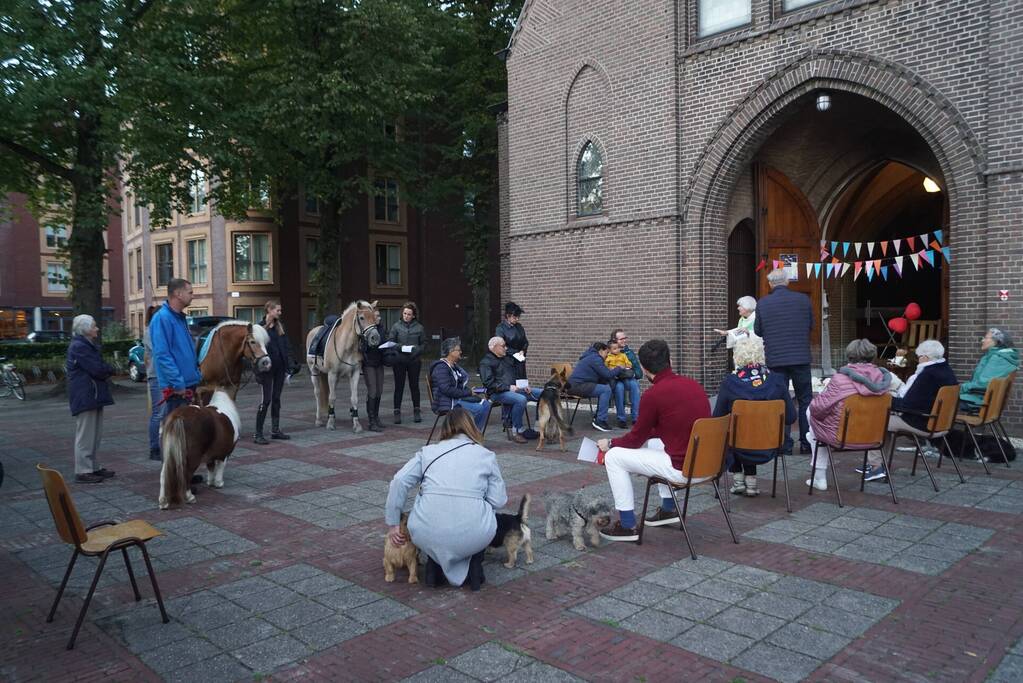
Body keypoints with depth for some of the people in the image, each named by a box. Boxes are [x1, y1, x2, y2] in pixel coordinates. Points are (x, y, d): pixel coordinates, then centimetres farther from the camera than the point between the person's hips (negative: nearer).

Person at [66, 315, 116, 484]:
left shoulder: (87, 345, 18)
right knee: (85, 434, -5)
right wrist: (110, 369, -2)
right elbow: (97, 370, -20)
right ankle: (83, 471, 0)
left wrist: (105, 370, -5)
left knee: (95, 434, 14)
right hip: (85, 397, -10)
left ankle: (93, 466, 21)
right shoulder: (79, 346, -15)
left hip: (93, 395, 10)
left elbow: (99, 367, 15)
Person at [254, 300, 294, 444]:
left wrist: (288, 367, 7)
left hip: (280, 368, 6)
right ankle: (258, 434, 0)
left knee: (276, 399, 12)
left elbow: (286, 347, 12)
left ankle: (275, 430, 21)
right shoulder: (260, 327, -8)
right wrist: (259, 370, -16)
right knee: (266, 400, -5)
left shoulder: (280, 327, 10)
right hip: (267, 368, -6)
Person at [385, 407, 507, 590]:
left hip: (427, 535, 1)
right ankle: (474, 565, 17)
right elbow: (498, 500, 5)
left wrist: (393, 524, 9)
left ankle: (434, 564, 22)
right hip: (472, 536, -1)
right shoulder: (487, 455, 11)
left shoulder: (428, 451, 14)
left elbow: (400, 481, 2)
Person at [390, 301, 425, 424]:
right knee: (399, 386, 3)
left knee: (414, 386, 10)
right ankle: (397, 412, 10)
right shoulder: (396, 326, -1)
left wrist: (417, 350, -12)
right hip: (399, 360, -1)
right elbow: (390, 342, 1)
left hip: (414, 360, 1)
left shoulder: (419, 327, 1)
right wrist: (399, 347, -17)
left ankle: (416, 411, 21)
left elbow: (424, 344, 6)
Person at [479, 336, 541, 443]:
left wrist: (522, 386, 7)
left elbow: (516, 375, 27)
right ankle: (515, 431, -22)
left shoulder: (507, 358, 20)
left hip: (513, 389, 8)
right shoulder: (485, 362, -5)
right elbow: (489, 383, -16)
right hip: (497, 393, -8)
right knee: (521, 399, -36)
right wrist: (508, 387, -21)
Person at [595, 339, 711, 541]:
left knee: (613, 456, 4)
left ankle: (627, 526, 11)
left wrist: (610, 444, 17)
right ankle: (669, 508, 34)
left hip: (683, 469, -8)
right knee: (651, 443, 32)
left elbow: (636, 439, -1)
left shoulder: (653, 395, -16)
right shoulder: (693, 384, 6)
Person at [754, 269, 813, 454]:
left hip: (775, 359, 0)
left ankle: (784, 444, 7)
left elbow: (757, 331, 4)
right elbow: (811, 325, 11)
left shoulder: (762, 303, -5)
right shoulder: (803, 300, -2)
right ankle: (806, 442, 13)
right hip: (801, 357, 1)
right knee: (805, 400, 11)